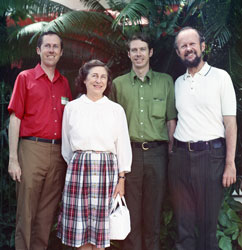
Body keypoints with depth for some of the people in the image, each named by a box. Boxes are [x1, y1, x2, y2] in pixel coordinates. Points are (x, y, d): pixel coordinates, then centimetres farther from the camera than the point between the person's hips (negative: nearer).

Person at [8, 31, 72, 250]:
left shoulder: (64, 83, 14)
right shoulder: (25, 78, 4)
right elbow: (15, 119, -2)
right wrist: (13, 159, -9)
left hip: (58, 153, 4)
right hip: (32, 149, -3)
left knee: (47, 214, 9)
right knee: (26, 212, 1)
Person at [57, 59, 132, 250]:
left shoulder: (116, 109, 6)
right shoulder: (72, 107, 7)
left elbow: (123, 145, 6)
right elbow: (67, 145, 12)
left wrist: (121, 179, 2)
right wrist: (74, 167, 13)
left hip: (107, 168, 0)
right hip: (78, 168, 0)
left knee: (101, 224, 3)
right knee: (80, 223, 3)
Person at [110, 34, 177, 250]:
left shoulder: (166, 81, 7)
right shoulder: (118, 83, 8)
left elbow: (171, 119, 7)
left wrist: (172, 150, 2)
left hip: (157, 152, 0)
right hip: (129, 152, 0)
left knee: (154, 208, 8)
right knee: (131, 208, 6)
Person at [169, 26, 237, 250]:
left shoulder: (220, 77, 0)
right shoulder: (178, 83, 13)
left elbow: (230, 122, -4)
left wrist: (230, 163, -11)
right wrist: (171, 151, 6)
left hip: (210, 154, -4)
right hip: (180, 155, 4)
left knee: (208, 220, 4)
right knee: (184, 219, 10)